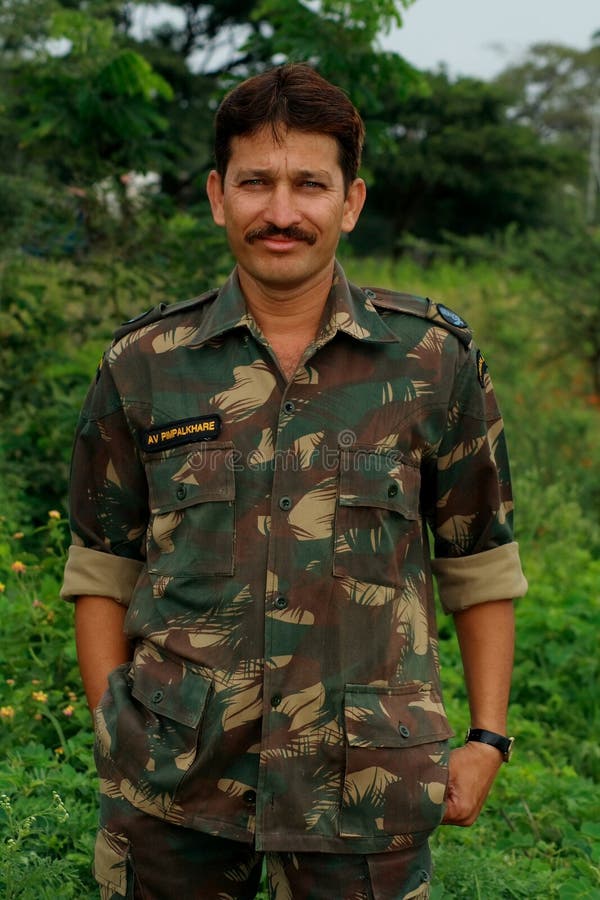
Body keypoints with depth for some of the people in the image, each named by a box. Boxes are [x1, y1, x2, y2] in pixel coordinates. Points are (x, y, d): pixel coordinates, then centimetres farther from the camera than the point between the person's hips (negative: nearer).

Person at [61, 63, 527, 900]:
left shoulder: (437, 361, -1)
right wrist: (114, 732, 1)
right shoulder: (143, 367, 0)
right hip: (172, 782, 1)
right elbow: (102, 570, 7)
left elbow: (480, 564, 6)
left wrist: (488, 738, 2)